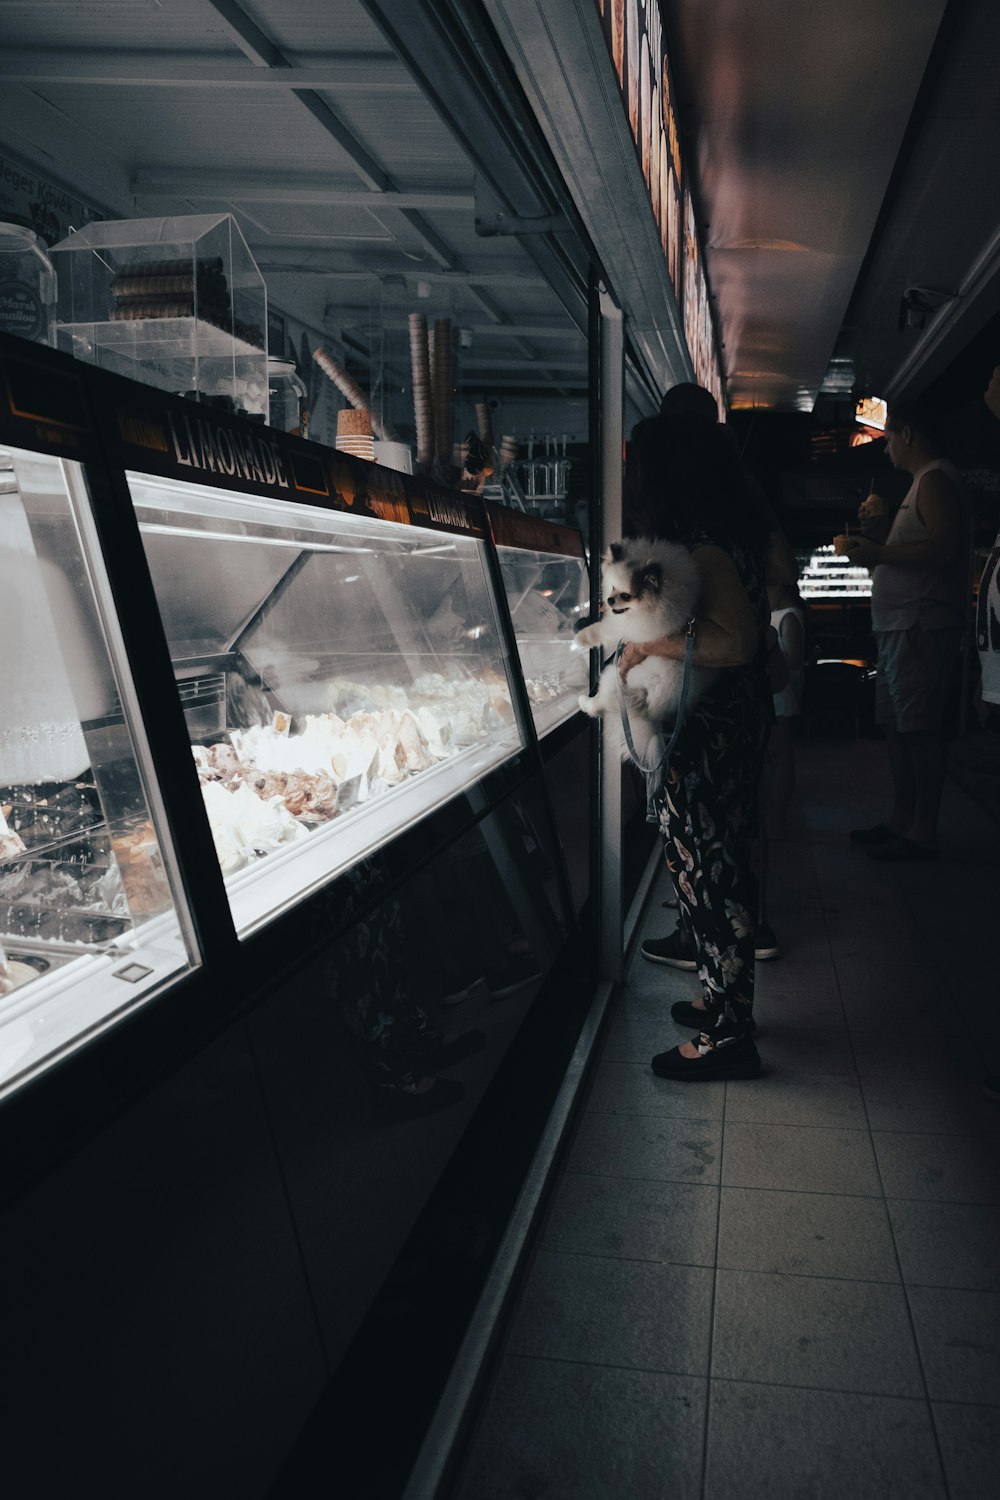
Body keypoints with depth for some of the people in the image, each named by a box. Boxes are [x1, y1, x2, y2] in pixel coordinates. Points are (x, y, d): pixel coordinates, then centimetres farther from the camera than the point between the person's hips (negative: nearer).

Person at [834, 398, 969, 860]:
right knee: (896, 726, 13)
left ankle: (923, 833, -4)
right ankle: (901, 819, 21)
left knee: (919, 728, -9)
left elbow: (942, 550, -20)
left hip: (921, 627, -11)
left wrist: (876, 553, -19)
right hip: (899, 626, 11)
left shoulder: (935, 480, -8)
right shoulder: (922, 483, 24)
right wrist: (881, 529, 15)